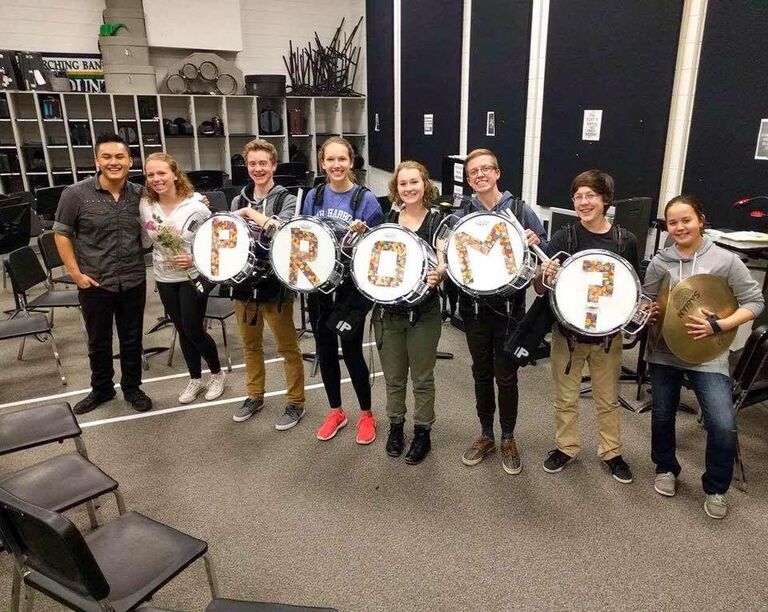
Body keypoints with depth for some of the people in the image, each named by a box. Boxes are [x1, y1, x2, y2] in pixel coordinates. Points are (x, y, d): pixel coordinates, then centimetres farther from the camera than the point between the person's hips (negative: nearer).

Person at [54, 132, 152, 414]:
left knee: (132, 340, 14)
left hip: (133, 282, 2)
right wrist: (75, 272, -8)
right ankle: (101, 389, 35)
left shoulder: (140, 194, -1)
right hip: (95, 284, -1)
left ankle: (132, 387, 32)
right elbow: (62, 234, -3)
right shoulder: (75, 194, -10)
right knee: (98, 341, 15)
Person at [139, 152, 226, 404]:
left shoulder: (195, 206, -17)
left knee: (194, 330, 0)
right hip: (165, 278, 5)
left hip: (194, 276, -5)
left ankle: (218, 373, 25)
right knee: (182, 331, 14)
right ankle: (195, 379, 31)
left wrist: (195, 260, -24)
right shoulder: (145, 205, -4)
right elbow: (146, 239, 11)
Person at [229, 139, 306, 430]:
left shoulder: (286, 199, -6)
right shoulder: (239, 201, 9)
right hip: (244, 284, 5)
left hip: (275, 285, -5)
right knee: (250, 345, 18)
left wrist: (250, 213, -19)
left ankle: (295, 403, 20)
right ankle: (254, 396, 36)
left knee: (288, 348, 6)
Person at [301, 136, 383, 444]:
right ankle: (336, 411, 33)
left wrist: (362, 233, -25)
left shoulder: (366, 199, -9)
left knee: (351, 351, 3)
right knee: (324, 350, 13)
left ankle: (366, 414, 25)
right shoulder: (314, 196, 5)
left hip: (351, 284, -4)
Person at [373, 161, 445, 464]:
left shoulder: (437, 221, -5)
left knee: (422, 378, 10)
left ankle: (423, 432, 28)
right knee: (393, 377, 16)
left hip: (423, 314, -3)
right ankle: (395, 425, 35)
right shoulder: (388, 220, 5)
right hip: (388, 311, 3)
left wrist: (437, 273, -37)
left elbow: (442, 263, -15)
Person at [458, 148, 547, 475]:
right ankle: (486, 435, 32)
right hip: (475, 306, 2)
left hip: (510, 306, -2)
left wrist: (535, 242, -20)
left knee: (506, 375, 7)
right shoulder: (463, 215, 2)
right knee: (481, 373, 14)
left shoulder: (519, 209, -4)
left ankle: (508, 439, 27)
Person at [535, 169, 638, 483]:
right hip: (568, 333, -1)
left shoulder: (625, 240, -5)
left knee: (608, 399, 17)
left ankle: (611, 452, 36)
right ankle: (566, 447, 36)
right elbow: (540, 289, -11)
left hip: (608, 335, 1)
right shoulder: (563, 237, -9)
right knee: (565, 398, 14)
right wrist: (544, 275, -33)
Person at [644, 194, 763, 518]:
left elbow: (755, 301, -4)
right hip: (664, 351, 3)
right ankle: (666, 468, 42)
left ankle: (716, 488, 17)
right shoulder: (659, 262, -1)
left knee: (723, 426, -10)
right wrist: (648, 312, -13)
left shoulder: (725, 260, -7)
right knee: (662, 416, 14)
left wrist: (718, 325, -17)